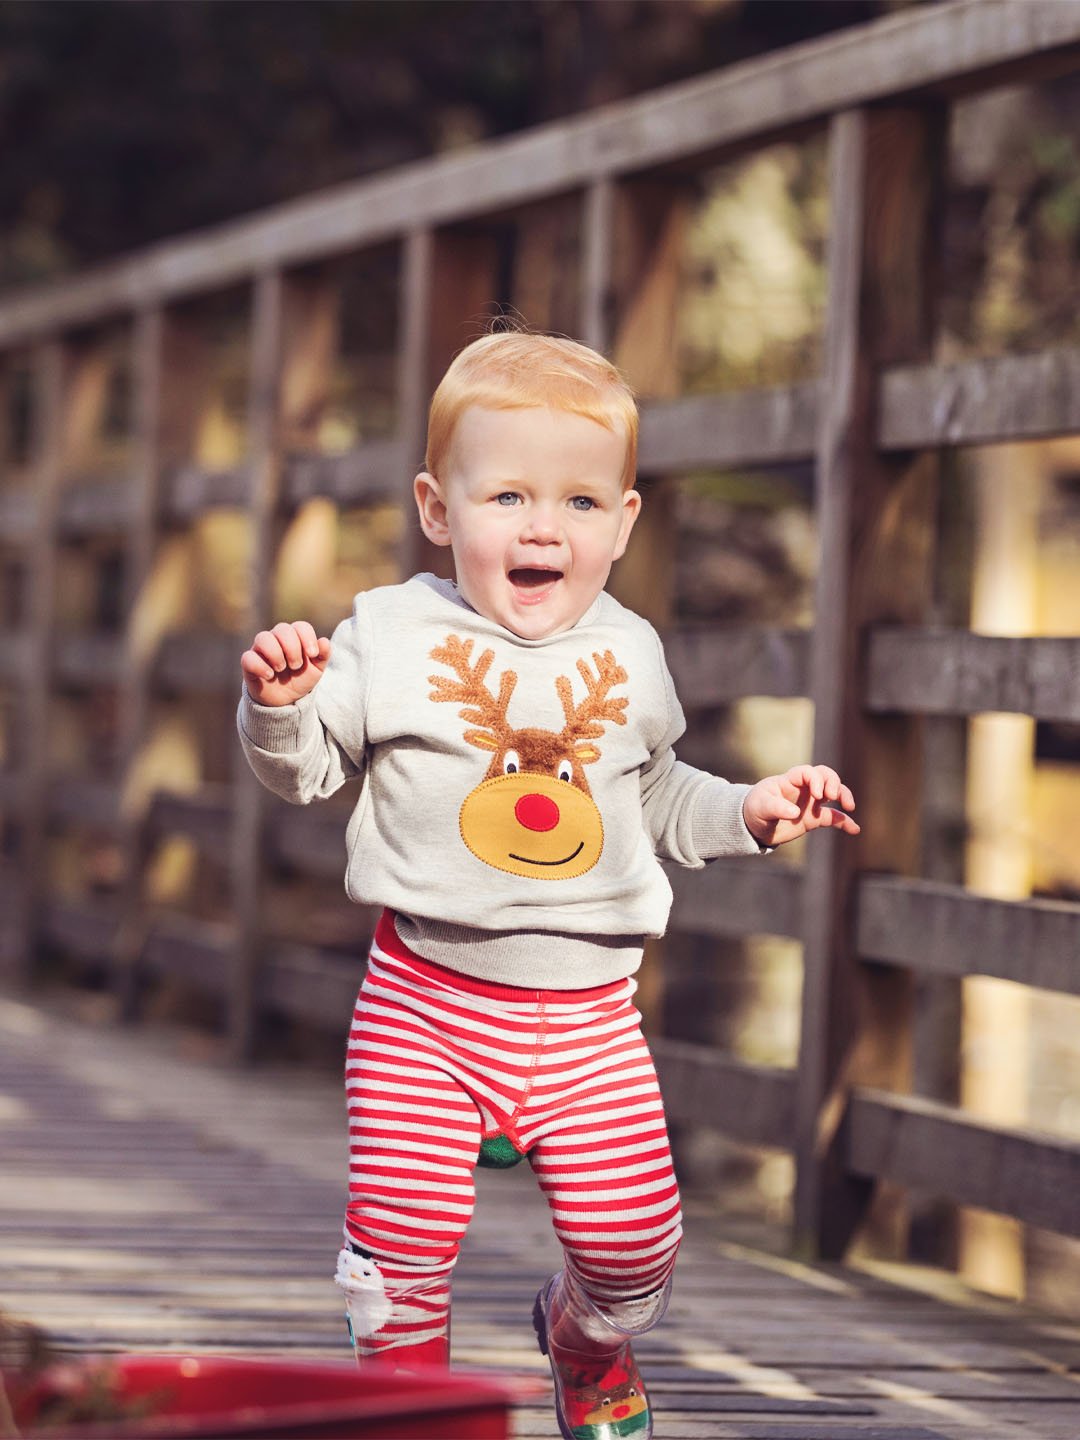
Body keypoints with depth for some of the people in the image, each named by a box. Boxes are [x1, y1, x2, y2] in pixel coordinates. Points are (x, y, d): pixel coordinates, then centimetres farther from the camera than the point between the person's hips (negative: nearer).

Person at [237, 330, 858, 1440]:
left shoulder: (628, 654, 7)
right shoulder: (393, 637, -2)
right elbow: (305, 767, 2)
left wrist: (751, 812, 7)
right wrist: (279, 703, -19)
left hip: (587, 1008, 2)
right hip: (427, 999, -2)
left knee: (632, 1236, 1)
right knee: (405, 1224, -12)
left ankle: (587, 1351, 36)